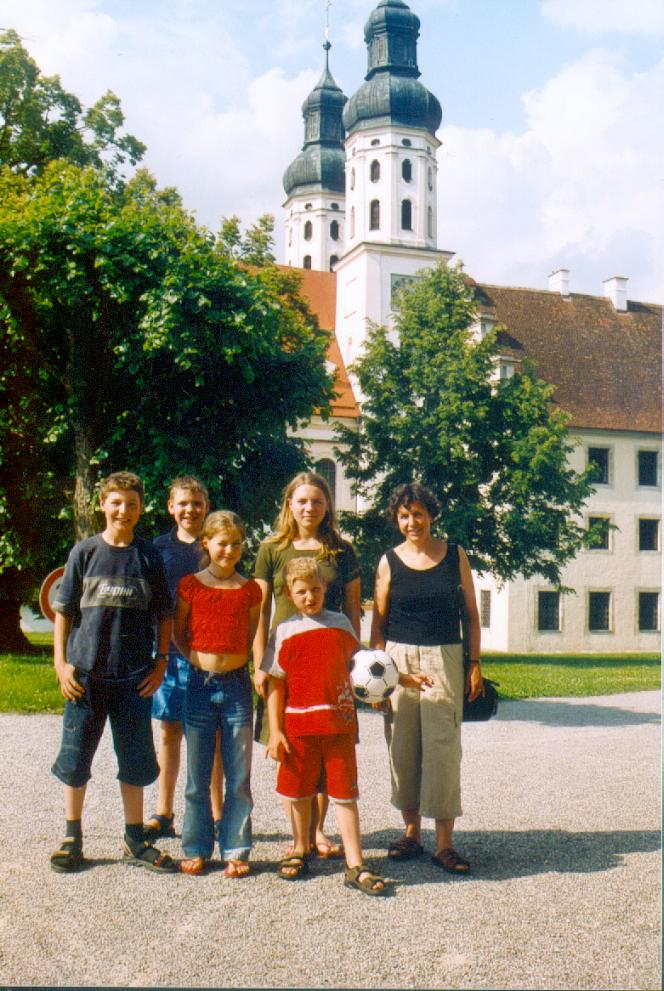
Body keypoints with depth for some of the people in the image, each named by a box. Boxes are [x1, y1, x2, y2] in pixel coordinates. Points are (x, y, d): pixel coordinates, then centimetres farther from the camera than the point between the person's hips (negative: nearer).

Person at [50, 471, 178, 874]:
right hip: (85, 673, 0)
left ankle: (136, 841, 22)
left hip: (135, 675, 1)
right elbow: (63, 610, 4)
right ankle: (72, 838, 22)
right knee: (75, 758, 7)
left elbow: (165, 615, 8)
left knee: (136, 760, 8)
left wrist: (161, 662, 0)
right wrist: (61, 662, -3)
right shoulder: (85, 552, 2)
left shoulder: (149, 556, 3)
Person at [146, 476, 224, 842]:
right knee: (169, 732, 9)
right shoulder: (160, 547, 7)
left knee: (212, 736, 4)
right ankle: (163, 815, 18)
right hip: (169, 650, 2)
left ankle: (217, 815, 14)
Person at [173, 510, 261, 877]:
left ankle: (235, 851, 15)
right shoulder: (190, 585, 1)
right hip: (200, 684, -1)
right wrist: (197, 660, -3)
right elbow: (178, 634, 8)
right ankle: (196, 849, 20)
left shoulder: (250, 590, 4)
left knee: (238, 776, 5)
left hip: (236, 685, 1)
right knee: (197, 776, 8)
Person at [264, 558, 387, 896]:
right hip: (298, 723, -1)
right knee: (299, 791, 11)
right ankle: (300, 851, 32)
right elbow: (275, 683, -1)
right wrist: (275, 731, -6)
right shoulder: (285, 631, 1)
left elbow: (358, 662, 23)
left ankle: (355, 866, 7)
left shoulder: (341, 624, 8)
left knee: (346, 794, 2)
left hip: (340, 722, 1)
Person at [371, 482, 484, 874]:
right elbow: (378, 622, 7)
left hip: (444, 658, -1)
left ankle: (444, 844, 0)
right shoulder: (390, 561, 4)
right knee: (403, 747, 5)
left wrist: (475, 664, 3)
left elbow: (472, 612, 9)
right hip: (399, 658, 1)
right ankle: (412, 832, 19)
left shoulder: (455, 555, 4)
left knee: (443, 746, -6)